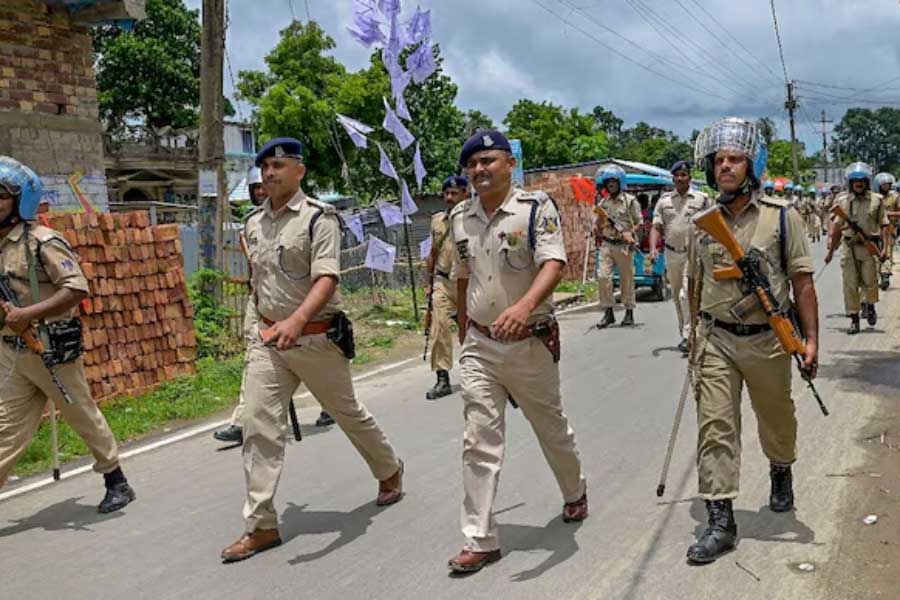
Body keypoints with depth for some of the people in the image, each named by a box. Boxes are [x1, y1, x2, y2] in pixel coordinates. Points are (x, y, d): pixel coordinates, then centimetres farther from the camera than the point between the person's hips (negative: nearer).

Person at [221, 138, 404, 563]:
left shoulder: (318, 217, -12)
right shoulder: (254, 224, 8)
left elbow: (327, 278, -25)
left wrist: (297, 320, -40)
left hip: (316, 337, -5)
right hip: (267, 340, 5)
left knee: (348, 414, 13)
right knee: (259, 427, -4)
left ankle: (390, 472, 40)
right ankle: (261, 525, 3)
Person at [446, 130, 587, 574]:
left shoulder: (536, 207, -12)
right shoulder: (460, 217, 4)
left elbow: (554, 264, -26)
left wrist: (524, 306, -44)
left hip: (530, 342, -3)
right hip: (478, 345, 3)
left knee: (551, 427, 16)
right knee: (480, 441, 0)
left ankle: (575, 493, 44)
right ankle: (481, 540, 7)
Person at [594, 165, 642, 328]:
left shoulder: (630, 200, 0)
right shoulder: (603, 203, 10)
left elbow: (639, 222, 1)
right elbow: (597, 226, 15)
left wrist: (630, 233, -16)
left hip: (624, 246, -3)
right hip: (607, 245, 3)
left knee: (627, 279, 4)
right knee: (603, 277, -8)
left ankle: (629, 313, 15)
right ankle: (608, 312, 1)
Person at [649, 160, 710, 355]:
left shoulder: (701, 199, 0)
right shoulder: (664, 200, 7)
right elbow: (656, 227, 4)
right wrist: (653, 248, -12)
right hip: (671, 253, 4)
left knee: (687, 294, -16)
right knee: (676, 295, 13)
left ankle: (688, 336, -14)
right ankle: (684, 333, 26)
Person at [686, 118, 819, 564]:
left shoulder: (781, 217, -6)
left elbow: (802, 282, -6)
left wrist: (811, 339, -11)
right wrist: (697, 337, 18)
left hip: (767, 340, -1)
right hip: (716, 341, 2)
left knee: (776, 420, 18)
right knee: (714, 426, -5)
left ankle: (781, 474, 49)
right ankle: (720, 521, -1)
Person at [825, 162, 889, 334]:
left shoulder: (876, 200, 0)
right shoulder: (842, 201, 4)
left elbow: (883, 225, 0)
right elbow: (837, 227, 9)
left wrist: (884, 247, -9)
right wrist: (831, 250, 10)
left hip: (869, 247, -1)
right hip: (849, 247, 1)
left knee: (869, 281, 3)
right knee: (850, 285, 1)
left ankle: (869, 305, 35)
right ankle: (854, 320, 10)